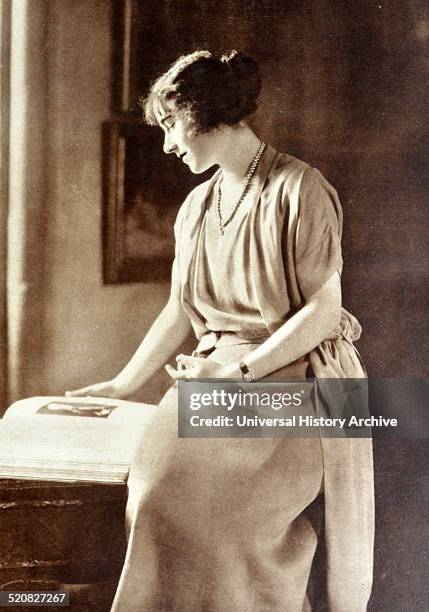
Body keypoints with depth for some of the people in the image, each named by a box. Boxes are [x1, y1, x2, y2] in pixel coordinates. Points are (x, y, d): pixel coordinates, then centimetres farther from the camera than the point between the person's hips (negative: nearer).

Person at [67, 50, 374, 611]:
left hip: (293, 379, -6)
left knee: (204, 491, -25)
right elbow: (180, 310, 19)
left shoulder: (299, 189, -9)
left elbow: (323, 310, -10)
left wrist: (238, 371, -15)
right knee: (157, 477, -19)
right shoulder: (197, 206, 13)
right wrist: (122, 385, 18)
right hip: (219, 376, 6)